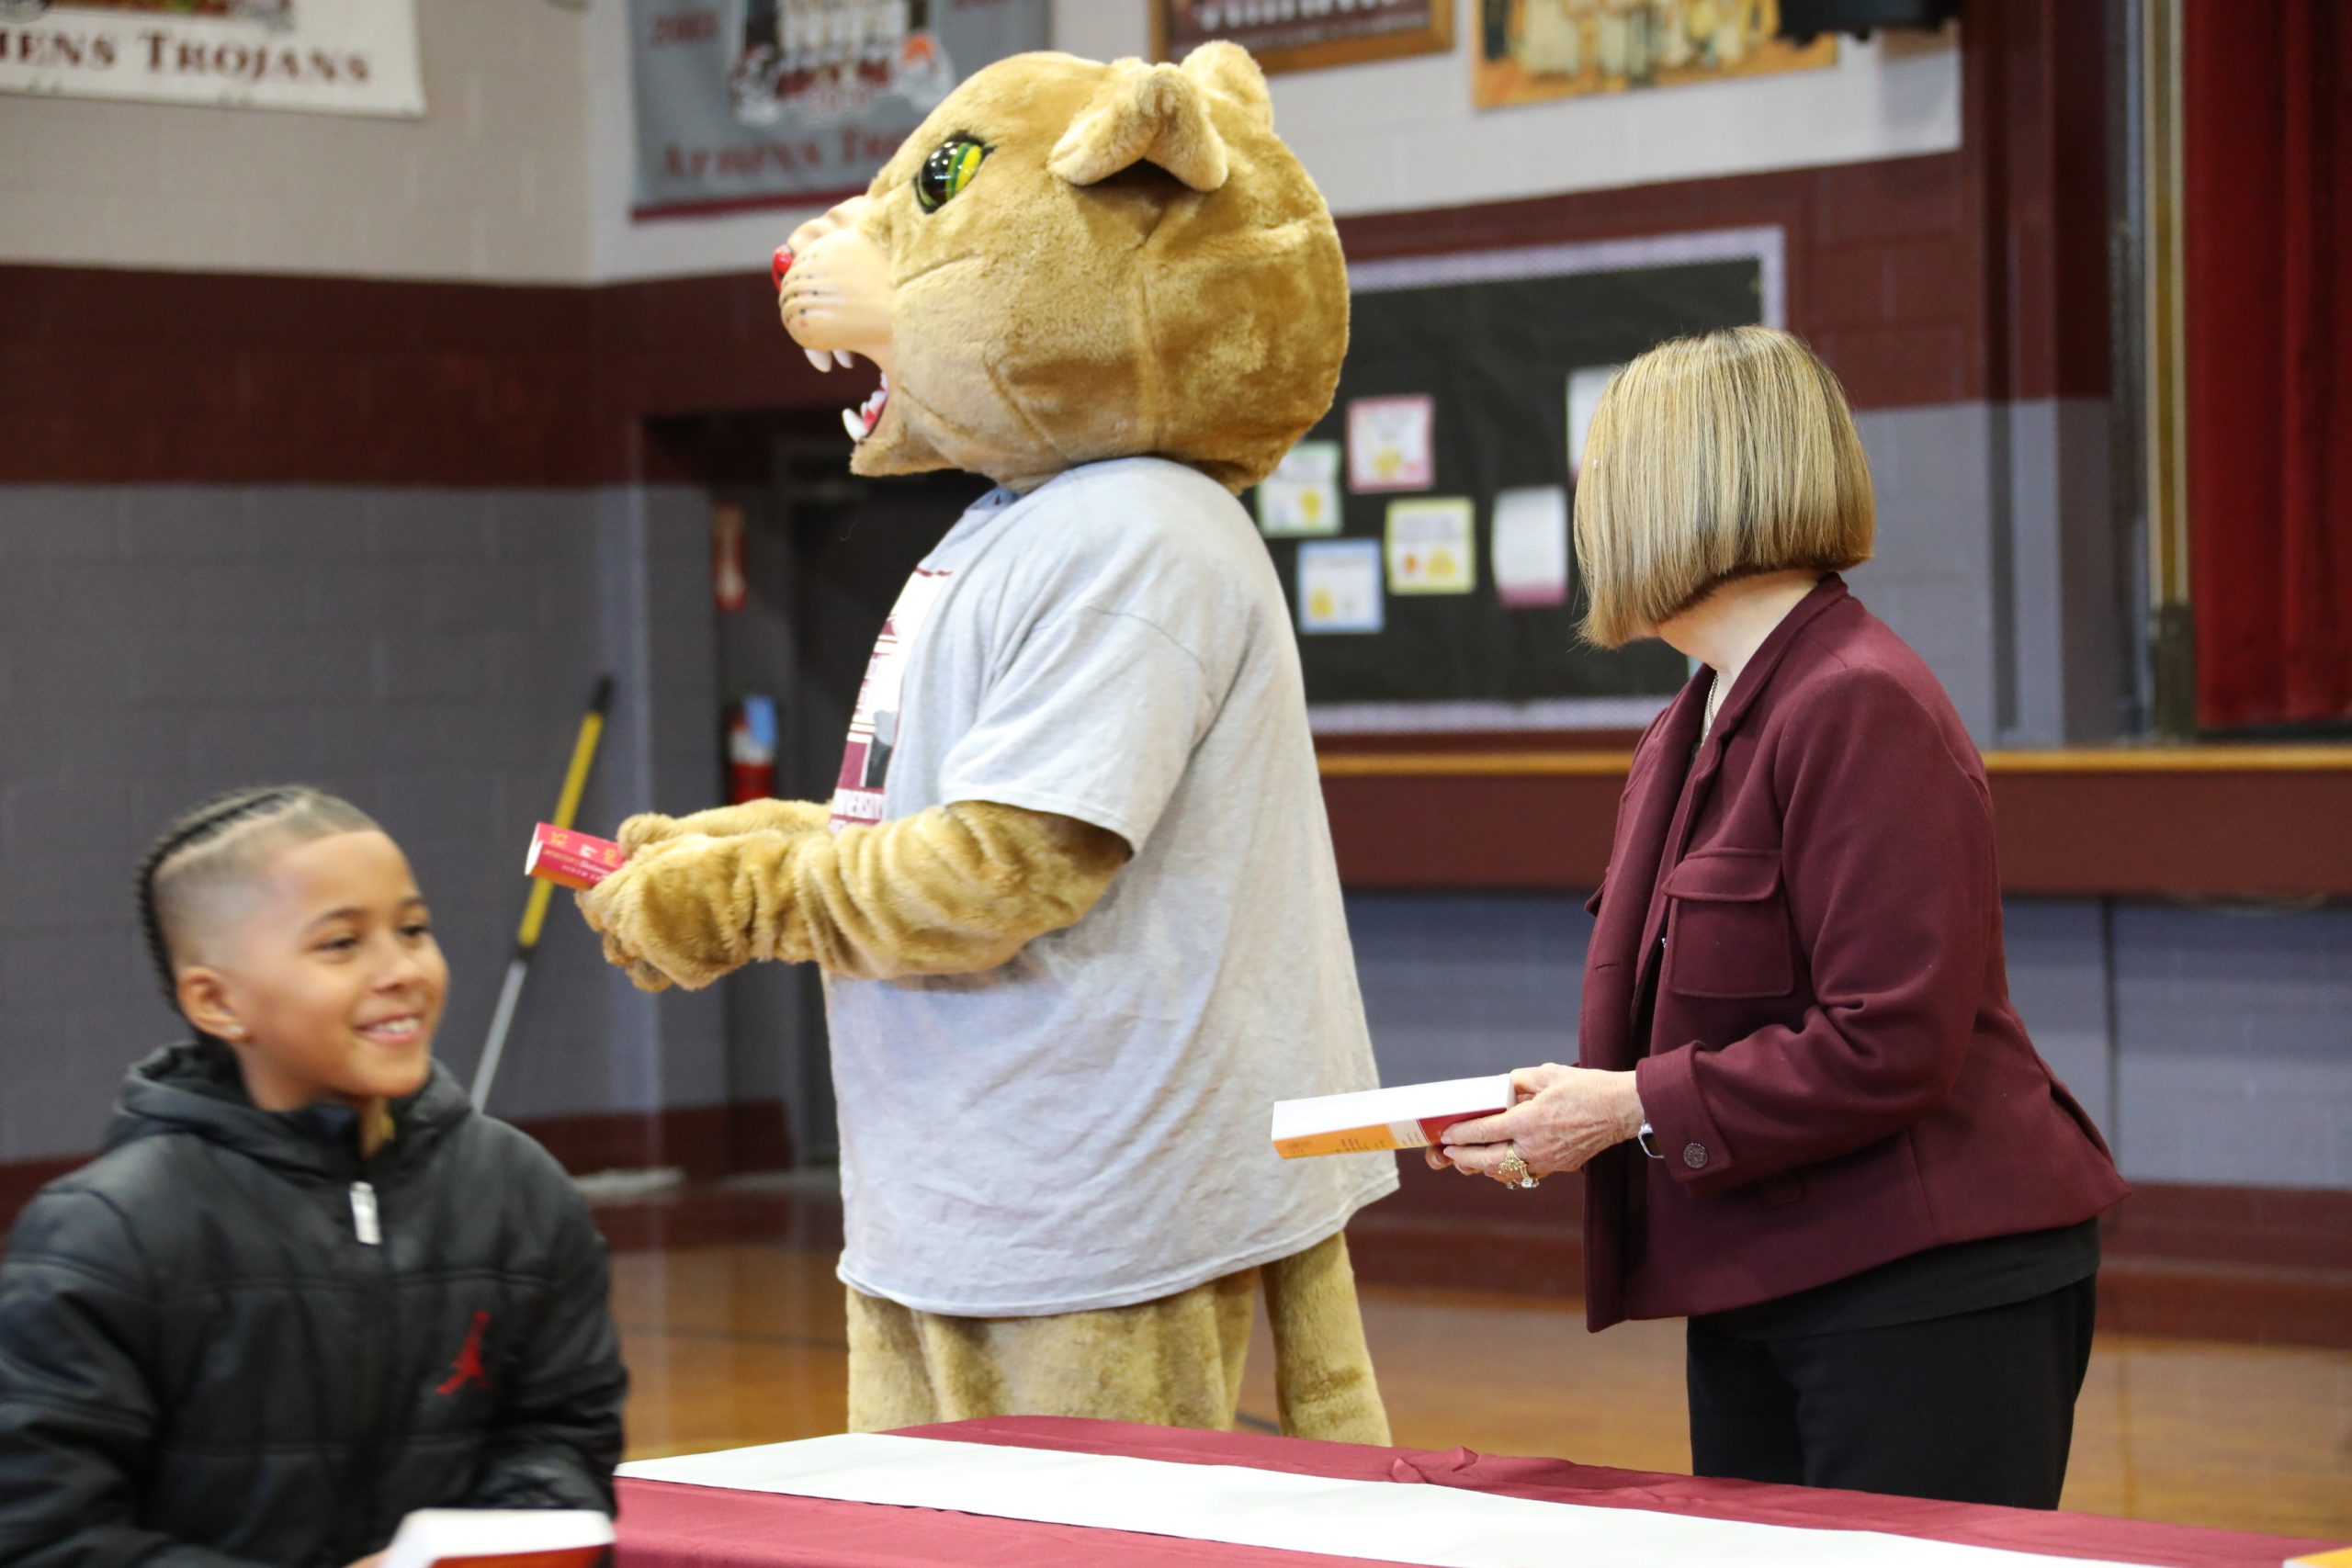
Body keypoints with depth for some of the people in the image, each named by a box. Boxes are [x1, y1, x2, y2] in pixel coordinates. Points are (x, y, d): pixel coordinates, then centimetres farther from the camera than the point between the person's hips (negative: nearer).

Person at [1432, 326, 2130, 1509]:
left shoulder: (1861, 709, -17)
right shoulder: (1689, 732, 15)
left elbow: (1890, 1045, -22)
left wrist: (1634, 1108, -17)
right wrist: (1563, 1111, 3)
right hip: (1754, 1297, 10)